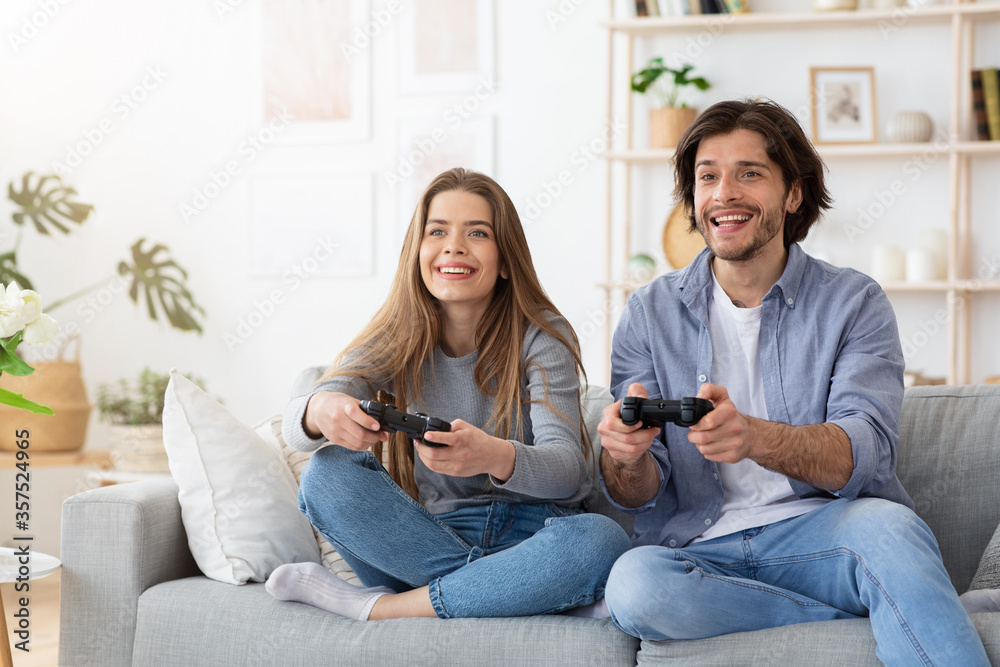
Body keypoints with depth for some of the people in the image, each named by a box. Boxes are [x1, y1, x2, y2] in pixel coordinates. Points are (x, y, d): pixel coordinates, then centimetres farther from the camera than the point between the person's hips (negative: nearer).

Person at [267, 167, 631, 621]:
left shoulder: (542, 338, -5)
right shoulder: (396, 340, 2)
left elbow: (569, 470, -20)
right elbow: (294, 424, -12)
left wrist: (494, 457, -44)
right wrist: (319, 412, -39)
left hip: (527, 538, -1)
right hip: (428, 537, 1)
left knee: (602, 541, -34)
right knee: (328, 470, -22)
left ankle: (376, 608, -22)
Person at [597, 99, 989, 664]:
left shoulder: (854, 303, 5)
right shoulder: (650, 314, 9)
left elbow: (867, 453, -12)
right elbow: (639, 494, 4)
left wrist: (753, 437, -33)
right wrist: (625, 457, -22)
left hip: (824, 531, -3)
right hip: (701, 548, 3)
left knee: (886, 526, -37)